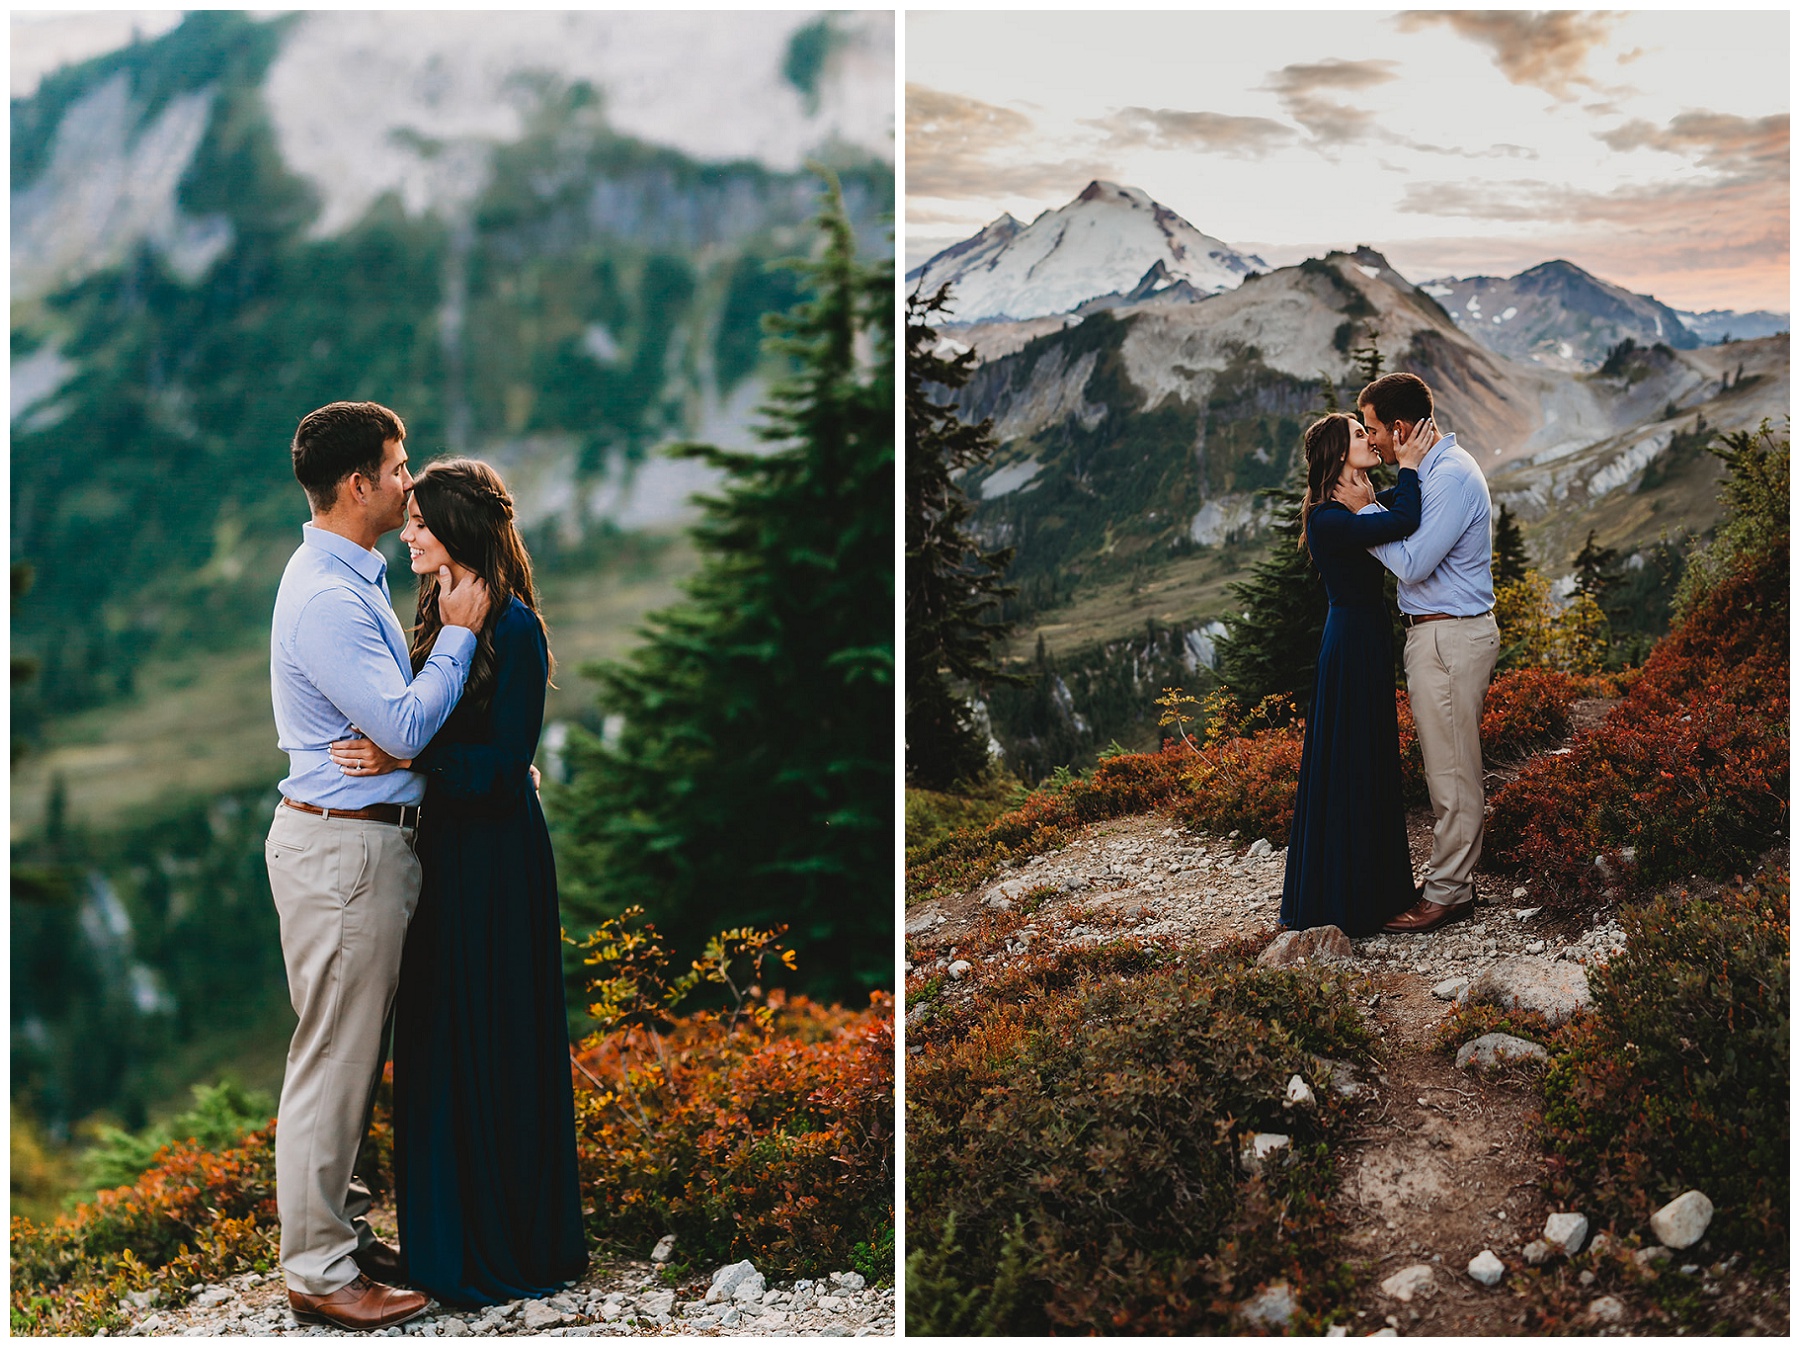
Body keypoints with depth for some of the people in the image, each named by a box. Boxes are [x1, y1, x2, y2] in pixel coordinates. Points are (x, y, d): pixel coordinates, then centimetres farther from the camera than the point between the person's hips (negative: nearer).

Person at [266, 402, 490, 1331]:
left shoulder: (349, 579, 14)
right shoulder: (326, 598, -20)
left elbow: (390, 709, 21)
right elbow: (403, 726, -23)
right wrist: (457, 633, -13)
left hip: (364, 842, 10)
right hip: (341, 849, -10)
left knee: (354, 1053, 17)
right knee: (333, 1061, -3)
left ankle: (339, 1229, 28)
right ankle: (319, 1272, 5)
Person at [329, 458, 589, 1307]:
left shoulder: (513, 628, -16)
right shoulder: (443, 614, 10)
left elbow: (505, 762, -19)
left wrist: (404, 758, -25)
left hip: (494, 855, -9)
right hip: (448, 845, 9)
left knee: (492, 1044, 0)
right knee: (437, 1038, 15)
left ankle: (509, 1246, 13)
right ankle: (449, 1231, 27)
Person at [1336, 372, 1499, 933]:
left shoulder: (1452, 476, -19)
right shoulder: (1435, 468, 13)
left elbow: (1413, 564, -21)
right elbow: (1413, 539, 14)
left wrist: (1365, 512, -12)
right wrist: (1371, 508, 4)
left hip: (1449, 638, -11)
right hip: (1434, 634, 11)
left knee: (1452, 771, -3)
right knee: (1444, 768, 16)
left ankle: (1447, 895, 3)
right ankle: (1451, 880, 24)